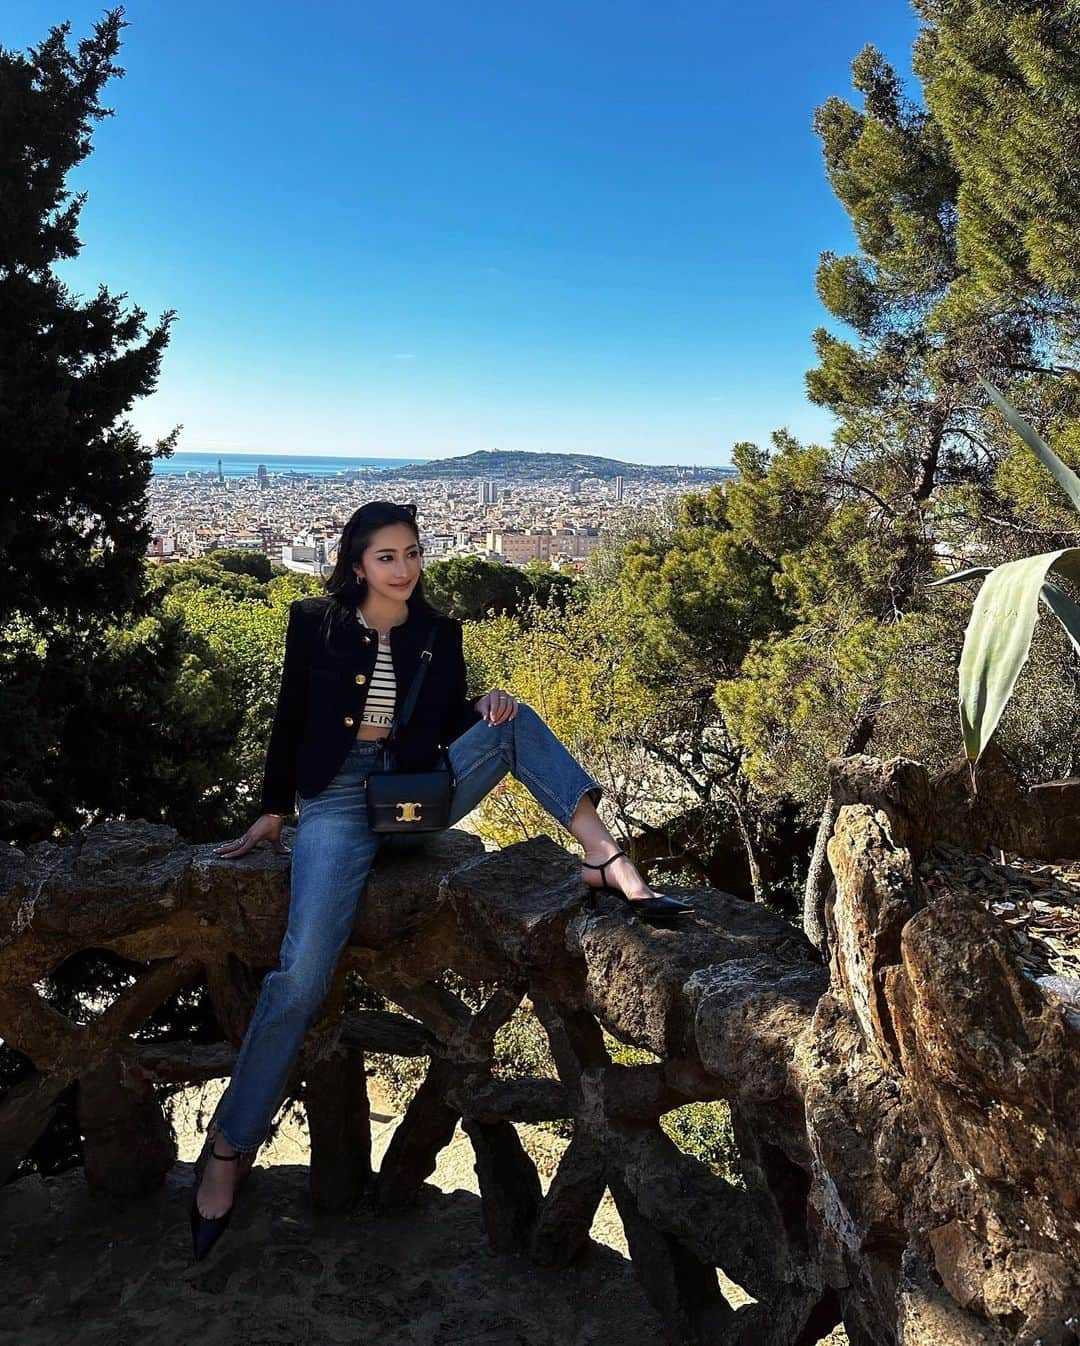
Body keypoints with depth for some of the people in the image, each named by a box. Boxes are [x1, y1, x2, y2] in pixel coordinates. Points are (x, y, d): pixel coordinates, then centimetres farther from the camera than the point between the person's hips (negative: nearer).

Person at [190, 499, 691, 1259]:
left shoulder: (440, 631, 8)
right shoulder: (317, 622, 2)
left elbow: (452, 723, 12)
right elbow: (291, 718, 7)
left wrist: (486, 709, -11)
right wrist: (272, 812, 9)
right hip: (339, 801, -3)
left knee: (516, 721, -19)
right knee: (303, 974, -19)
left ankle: (607, 859, -30)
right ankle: (230, 1145, -2)